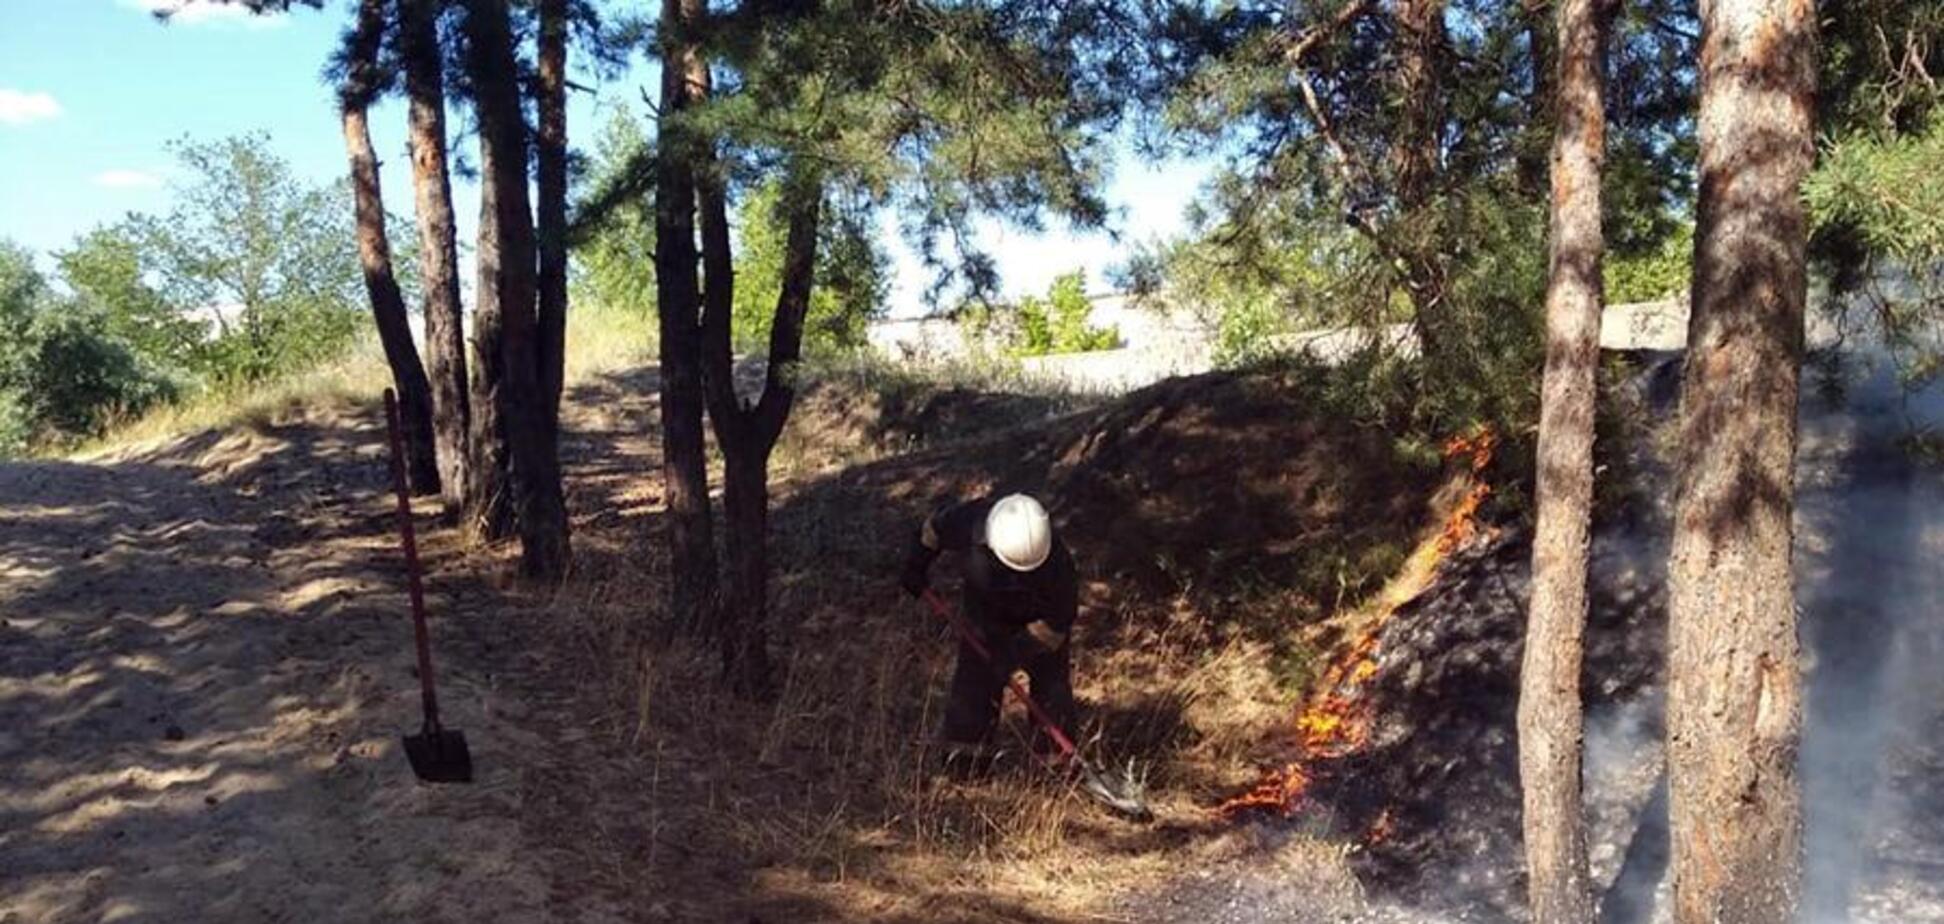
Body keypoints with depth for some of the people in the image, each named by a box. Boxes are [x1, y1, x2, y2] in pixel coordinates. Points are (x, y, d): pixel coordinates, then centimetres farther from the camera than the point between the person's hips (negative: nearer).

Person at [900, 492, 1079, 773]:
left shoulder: (1056, 560, -36)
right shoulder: (969, 521, -32)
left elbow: (1058, 620, -26)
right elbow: (932, 530, -8)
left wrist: (1018, 650, -30)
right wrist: (915, 567, -2)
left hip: (1042, 627, -2)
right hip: (985, 623, 2)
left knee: (1054, 695, -1)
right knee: (971, 688, 3)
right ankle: (963, 766, 19)